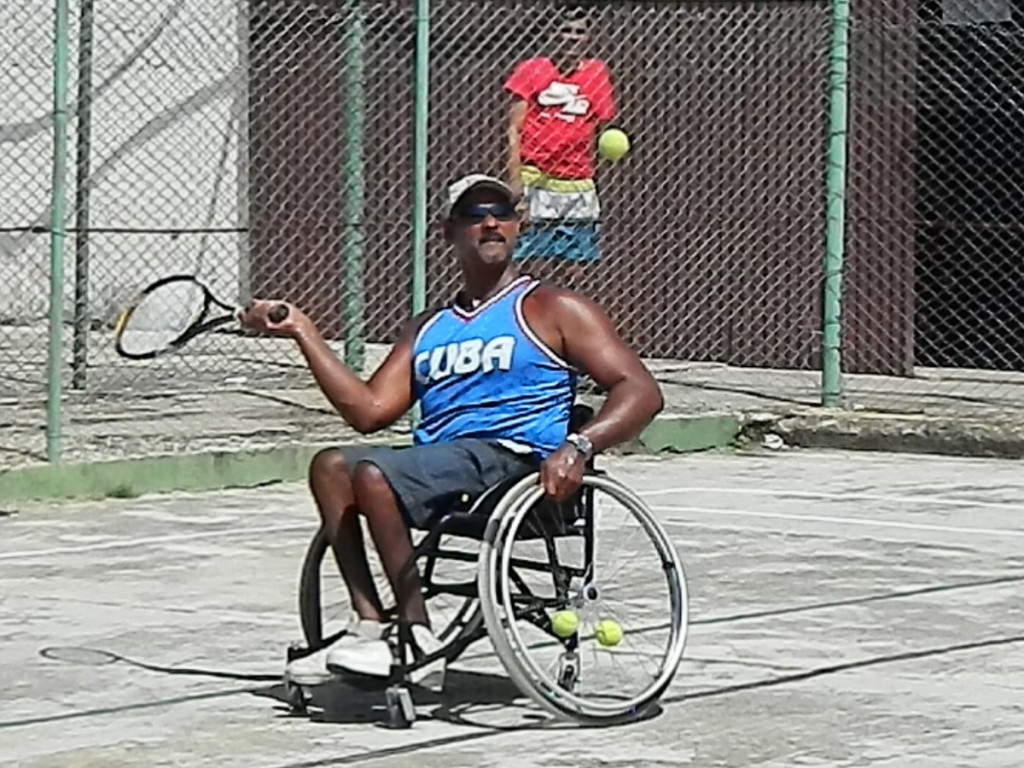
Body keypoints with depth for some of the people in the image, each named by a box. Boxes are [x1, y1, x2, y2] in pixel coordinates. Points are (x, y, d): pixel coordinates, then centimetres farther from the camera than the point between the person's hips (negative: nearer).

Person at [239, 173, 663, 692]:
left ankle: (417, 642, -23)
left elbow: (641, 391, -2)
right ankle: (370, 626, -24)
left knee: (372, 474, -26)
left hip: (512, 463, -7)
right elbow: (370, 411, 15)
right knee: (331, 466, -15)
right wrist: (303, 332, 13)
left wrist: (578, 446, -21)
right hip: (435, 466, 7)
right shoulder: (428, 329, 26)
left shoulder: (551, 309, 8)